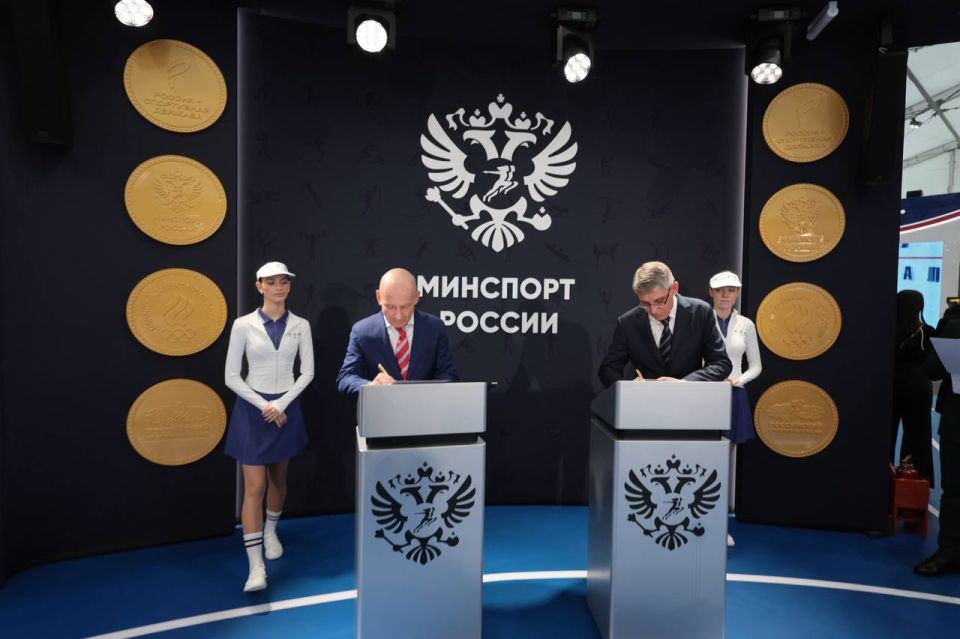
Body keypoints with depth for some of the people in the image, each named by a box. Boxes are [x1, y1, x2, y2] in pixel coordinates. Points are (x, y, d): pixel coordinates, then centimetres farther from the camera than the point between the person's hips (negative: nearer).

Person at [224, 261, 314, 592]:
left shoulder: (300, 325, -2)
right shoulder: (243, 325, -8)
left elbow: (307, 371, 0)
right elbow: (231, 376, -7)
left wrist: (281, 403, -10)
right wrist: (263, 405, -13)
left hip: (286, 407, 3)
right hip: (252, 408, -2)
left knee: (278, 478, 17)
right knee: (254, 486, -5)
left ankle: (271, 532, 43)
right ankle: (256, 566, 0)